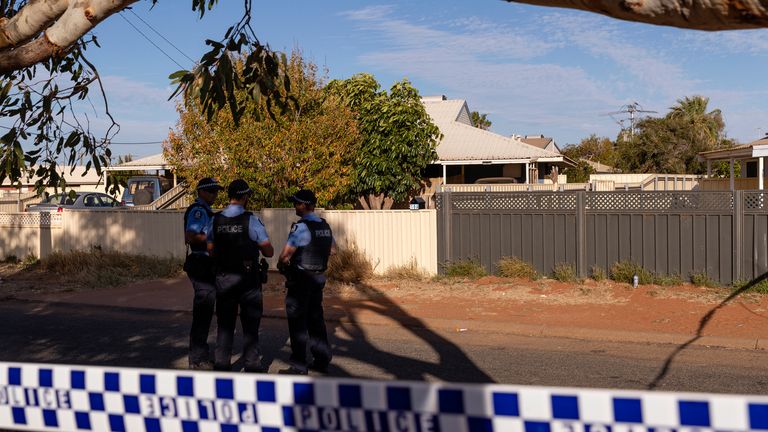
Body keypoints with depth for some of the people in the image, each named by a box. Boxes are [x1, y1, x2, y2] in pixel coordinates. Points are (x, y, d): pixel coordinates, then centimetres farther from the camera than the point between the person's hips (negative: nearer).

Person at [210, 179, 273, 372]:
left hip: (223, 278, 4)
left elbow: (211, 249, 8)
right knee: (250, 324, 8)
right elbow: (269, 252, -11)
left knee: (225, 323, 13)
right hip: (247, 279, -3)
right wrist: (258, 247, 11)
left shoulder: (215, 220, 0)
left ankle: (221, 363, 17)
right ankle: (251, 364, 11)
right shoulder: (251, 220, -12)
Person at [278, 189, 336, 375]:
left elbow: (285, 256, -21)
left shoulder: (301, 227, -19)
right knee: (316, 319, 16)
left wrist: (282, 264, 0)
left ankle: (299, 366, 4)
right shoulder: (325, 226, 7)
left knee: (297, 322, 0)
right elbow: (333, 250, 20)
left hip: (301, 279, -8)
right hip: (319, 277, 8)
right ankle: (322, 360, 22)